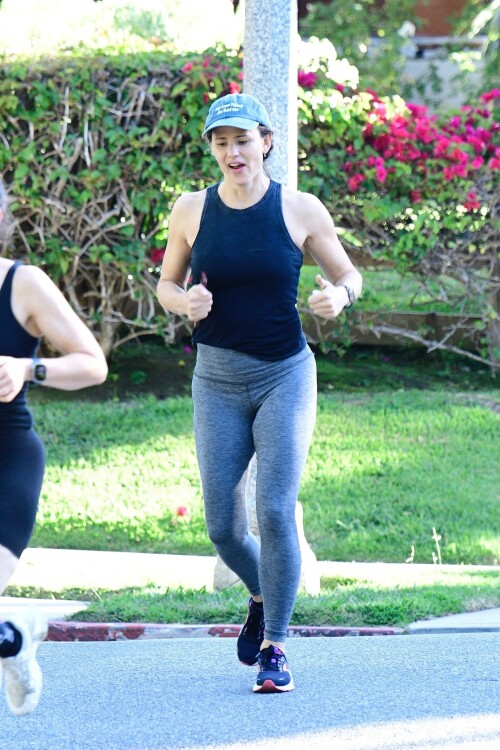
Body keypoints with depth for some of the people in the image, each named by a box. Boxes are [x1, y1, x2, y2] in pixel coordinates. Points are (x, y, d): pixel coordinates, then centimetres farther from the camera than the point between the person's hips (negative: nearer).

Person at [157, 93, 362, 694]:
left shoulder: (299, 210, -3)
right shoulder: (192, 211, 2)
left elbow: (347, 274, 7)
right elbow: (166, 285, 13)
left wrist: (338, 295, -16)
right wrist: (186, 302, -10)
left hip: (285, 375, -2)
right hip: (217, 379, 2)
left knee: (275, 510, -14)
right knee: (222, 527, 3)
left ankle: (274, 646, -1)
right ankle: (261, 598, 35)